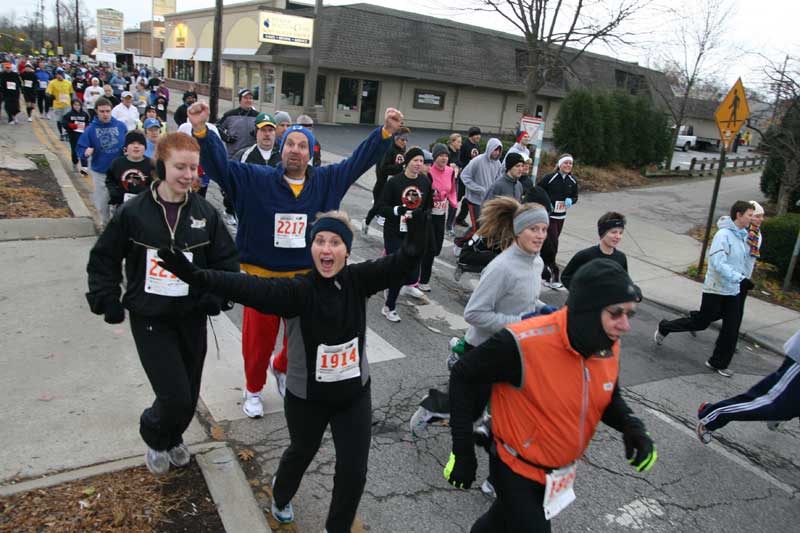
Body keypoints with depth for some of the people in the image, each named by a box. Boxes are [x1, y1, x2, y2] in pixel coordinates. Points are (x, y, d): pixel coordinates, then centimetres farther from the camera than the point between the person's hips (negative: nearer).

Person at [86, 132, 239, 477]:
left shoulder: (205, 213, -4)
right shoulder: (133, 212, -9)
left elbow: (226, 260, 2)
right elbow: (104, 258, 1)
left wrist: (216, 296, -12)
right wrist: (107, 301, -7)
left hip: (192, 317, 3)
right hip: (149, 318, -3)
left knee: (188, 397, 13)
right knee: (175, 396, -8)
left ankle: (173, 438, 46)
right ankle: (154, 438, 26)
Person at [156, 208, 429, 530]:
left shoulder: (358, 280, -15)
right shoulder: (298, 290, -24)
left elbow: (404, 260, -26)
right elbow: (251, 289, -38)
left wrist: (419, 218, -43)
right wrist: (194, 275, -51)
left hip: (355, 393, 2)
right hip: (306, 397, -1)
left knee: (354, 470, 7)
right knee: (302, 452, 26)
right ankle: (281, 494, 62)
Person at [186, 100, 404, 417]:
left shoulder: (327, 182, -2)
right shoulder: (256, 179, -7)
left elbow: (359, 160, -2)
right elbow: (219, 164, -12)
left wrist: (386, 131, -11)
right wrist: (201, 130, -28)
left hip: (307, 280, 2)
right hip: (262, 277, -2)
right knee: (258, 341, 11)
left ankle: (282, 369, 51)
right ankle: (254, 389, 38)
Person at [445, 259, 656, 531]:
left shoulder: (609, 347, -12)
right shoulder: (524, 344, -33)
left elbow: (607, 396, 7)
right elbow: (463, 376, -22)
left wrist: (631, 426, -14)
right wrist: (463, 452, -19)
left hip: (561, 471, 7)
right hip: (518, 471, -7)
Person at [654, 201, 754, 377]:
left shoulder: (742, 236, 7)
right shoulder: (724, 235, -19)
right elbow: (718, 263, -28)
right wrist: (740, 279, -31)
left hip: (733, 290, 8)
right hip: (716, 288, -8)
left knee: (731, 328, 7)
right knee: (701, 322, 2)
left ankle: (718, 363, 18)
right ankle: (664, 327, 23)